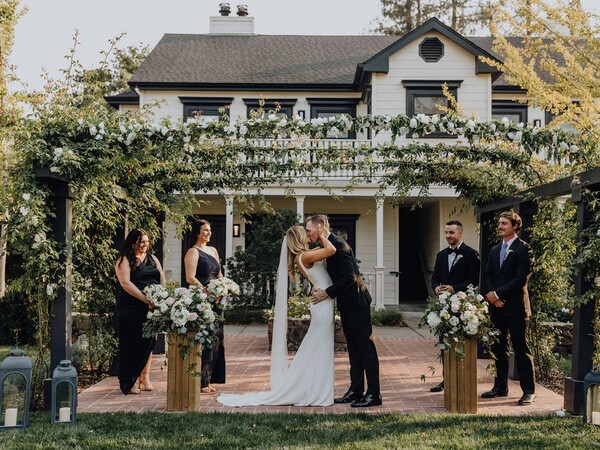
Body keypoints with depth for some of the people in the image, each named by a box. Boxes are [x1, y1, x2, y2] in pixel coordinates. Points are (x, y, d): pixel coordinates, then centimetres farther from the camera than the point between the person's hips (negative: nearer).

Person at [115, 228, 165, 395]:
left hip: (151, 308, 6)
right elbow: (125, 283, -14)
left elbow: (162, 279, 12)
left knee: (148, 343, 9)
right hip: (131, 310, -5)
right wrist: (146, 299, -20)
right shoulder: (124, 260, -4)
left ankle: (145, 378, 19)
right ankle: (129, 382, 9)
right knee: (131, 345, -1)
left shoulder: (152, 259, 16)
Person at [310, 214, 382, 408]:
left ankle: (374, 394, 2)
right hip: (347, 304, 10)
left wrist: (327, 293, -19)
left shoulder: (338, 245, -19)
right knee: (353, 348, 13)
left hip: (356, 303, -10)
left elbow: (349, 277, -23)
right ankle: (356, 390, 21)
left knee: (365, 346, -4)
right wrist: (321, 290, 6)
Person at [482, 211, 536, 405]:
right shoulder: (495, 250, 16)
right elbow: (487, 276, 12)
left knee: (521, 349, -1)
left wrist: (497, 293, -13)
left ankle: (529, 391, 7)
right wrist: (492, 296, -5)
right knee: (498, 349, 12)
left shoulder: (524, 249, -7)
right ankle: (500, 387, 21)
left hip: (516, 307, -7)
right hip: (496, 307, 7)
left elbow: (521, 279, -15)